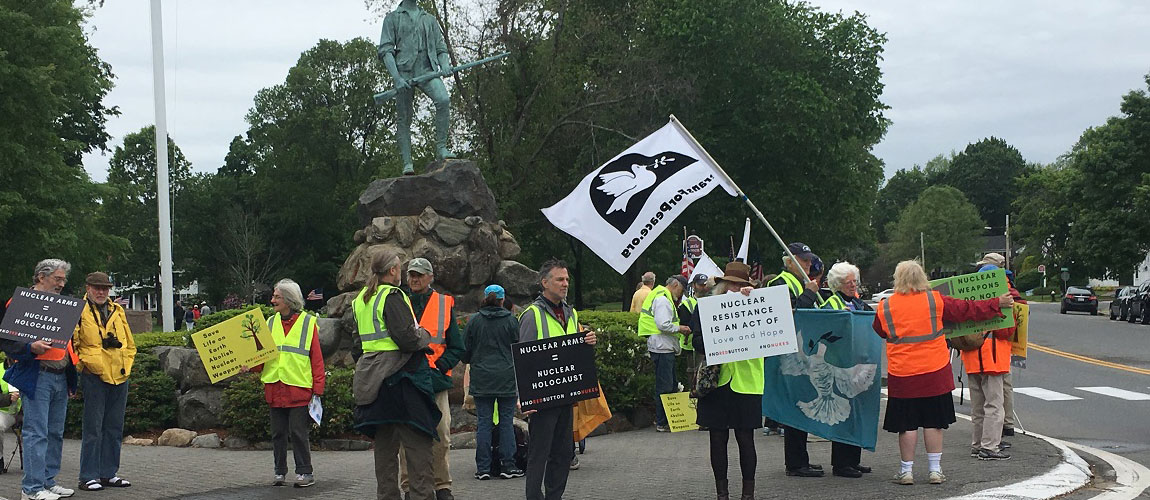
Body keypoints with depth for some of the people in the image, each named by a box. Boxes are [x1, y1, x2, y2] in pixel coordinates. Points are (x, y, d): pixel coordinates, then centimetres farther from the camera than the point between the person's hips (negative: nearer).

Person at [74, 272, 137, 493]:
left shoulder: (118, 311, 14)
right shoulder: (79, 311, -3)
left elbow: (129, 343, 21)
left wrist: (126, 364, 12)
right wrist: (80, 365, -7)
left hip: (119, 376, 6)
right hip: (94, 377, -6)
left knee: (114, 427, 9)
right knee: (93, 428, -3)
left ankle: (108, 473, 17)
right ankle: (89, 477, 2)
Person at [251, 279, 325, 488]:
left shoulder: (308, 323, 0)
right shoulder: (270, 323, 12)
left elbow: (317, 359, -1)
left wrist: (318, 390, -6)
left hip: (299, 389, -4)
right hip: (274, 389, 4)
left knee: (298, 432, -3)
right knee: (278, 433, 10)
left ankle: (305, 471, 7)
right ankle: (279, 471, 20)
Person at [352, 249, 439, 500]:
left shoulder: (360, 300, 15)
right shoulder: (392, 296, -12)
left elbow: (357, 344, 20)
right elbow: (407, 338, -21)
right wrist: (425, 335, -2)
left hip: (374, 381, 8)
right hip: (401, 376, -8)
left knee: (384, 442, 13)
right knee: (417, 441, -4)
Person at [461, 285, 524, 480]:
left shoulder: (474, 321, 0)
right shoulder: (511, 320, -2)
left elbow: (465, 351, 4)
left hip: (481, 378, 1)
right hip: (507, 377, -1)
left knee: (483, 422, 4)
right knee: (507, 421, 4)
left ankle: (483, 467, 3)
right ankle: (508, 465, 4)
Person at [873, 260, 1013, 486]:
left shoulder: (885, 307, -2)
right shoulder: (935, 300, -3)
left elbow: (878, 332, 15)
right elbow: (966, 310, 3)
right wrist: (997, 303, 14)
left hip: (902, 374, 0)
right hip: (934, 372, 0)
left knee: (907, 424, 6)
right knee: (933, 422, 8)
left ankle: (906, 471, 10)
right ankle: (935, 470, 12)